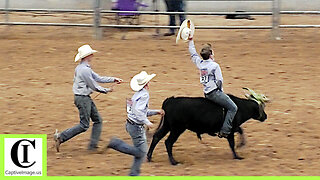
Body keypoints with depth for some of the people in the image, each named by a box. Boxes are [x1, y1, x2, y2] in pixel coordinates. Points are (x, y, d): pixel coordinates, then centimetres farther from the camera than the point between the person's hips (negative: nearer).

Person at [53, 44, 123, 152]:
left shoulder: (84, 68, 11)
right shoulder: (84, 70, -21)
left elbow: (98, 78, 17)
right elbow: (94, 86, -17)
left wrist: (113, 79, 13)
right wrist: (106, 90, -3)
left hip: (86, 98, 11)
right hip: (82, 98, -11)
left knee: (98, 120, 12)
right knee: (84, 125, -4)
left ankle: (93, 146, 13)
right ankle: (60, 137, -2)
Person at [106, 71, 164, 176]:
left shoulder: (138, 94, 11)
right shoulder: (144, 95, -18)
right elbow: (138, 111, -29)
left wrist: (156, 112, 21)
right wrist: (147, 122, -27)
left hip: (130, 124, 10)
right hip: (136, 126, -10)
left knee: (142, 151, 14)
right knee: (140, 152, -4)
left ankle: (134, 174, 17)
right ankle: (115, 144, -6)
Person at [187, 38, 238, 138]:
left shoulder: (199, 63, 5)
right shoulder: (215, 65, -13)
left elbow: (193, 53, 21)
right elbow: (220, 81, -12)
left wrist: (190, 40, 29)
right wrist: (220, 90, 5)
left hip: (206, 93, 9)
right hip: (214, 92, -9)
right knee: (233, 108, -3)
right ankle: (224, 131, -11)